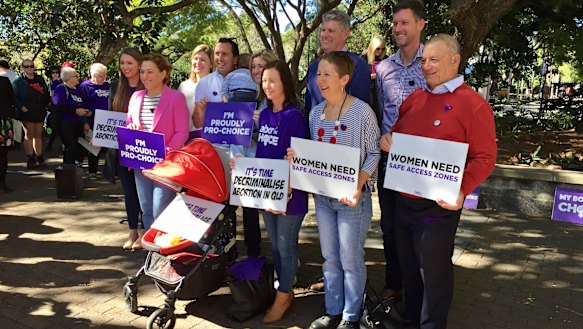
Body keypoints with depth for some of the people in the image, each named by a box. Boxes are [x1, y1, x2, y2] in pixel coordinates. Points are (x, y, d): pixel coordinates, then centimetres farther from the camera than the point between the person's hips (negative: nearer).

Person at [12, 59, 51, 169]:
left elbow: (46, 94, 20)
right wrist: (21, 107, -16)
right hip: (27, 112, -4)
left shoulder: (40, 79, 14)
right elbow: (14, 96, -6)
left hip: (40, 112, 4)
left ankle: (39, 159, 14)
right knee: (29, 135, -2)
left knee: (38, 135, 9)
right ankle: (30, 159, 3)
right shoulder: (18, 81, 0)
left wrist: (46, 104, 8)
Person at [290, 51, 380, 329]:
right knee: (330, 258, 16)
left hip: (352, 196, -5)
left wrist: (358, 186, -22)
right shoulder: (315, 113, 5)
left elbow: (373, 153, -9)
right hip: (322, 195, 6)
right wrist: (298, 156, -8)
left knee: (351, 260, 7)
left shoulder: (362, 111, -12)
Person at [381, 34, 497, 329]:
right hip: (403, 200, 7)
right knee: (408, 263, 21)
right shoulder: (414, 99, 9)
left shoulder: (473, 104, -10)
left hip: (439, 204, -6)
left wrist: (461, 190, -28)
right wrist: (386, 139, -4)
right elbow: (395, 135, 19)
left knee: (433, 269, 8)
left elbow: (484, 158, -14)